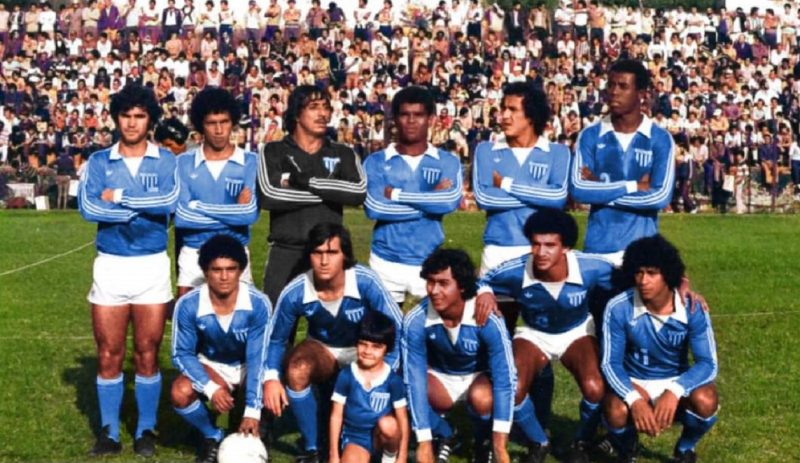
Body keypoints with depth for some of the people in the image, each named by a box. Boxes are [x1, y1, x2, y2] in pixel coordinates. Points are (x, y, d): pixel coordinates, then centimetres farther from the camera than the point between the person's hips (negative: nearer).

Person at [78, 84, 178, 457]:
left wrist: (119, 196, -13)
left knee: (147, 354, 5)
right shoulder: (99, 162, 4)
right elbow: (87, 207, -13)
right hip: (109, 265, 1)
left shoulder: (165, 161, 1)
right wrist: (146, 207, -15)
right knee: (109, 354, 5)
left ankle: (146, 430, 18)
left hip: (152, 265, -1)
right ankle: (109, 432, 16)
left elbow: (170, 202, -18)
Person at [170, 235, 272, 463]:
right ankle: (212, 437, 2)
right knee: (180, 393, -30)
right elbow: (182, 353, -16)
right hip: (211, 365, 1)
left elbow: (257, 358, -28)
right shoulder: (188, 305, -26)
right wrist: (210, 388, -32)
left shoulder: (258, 304, -30)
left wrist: (252, 410, -34)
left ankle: (256, 434, 5)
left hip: (248, 366, -1)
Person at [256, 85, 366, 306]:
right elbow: (269, 196, -15)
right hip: (285, 252, -2)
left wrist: (308, 181, -13)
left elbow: (359, 192, -10)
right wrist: (329, 193, -9)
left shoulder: (343, 154, 9)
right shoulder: (274, 152, 3)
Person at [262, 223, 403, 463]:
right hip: (323, 350, 2)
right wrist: (271, 377, -23)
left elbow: (397, 328, -20)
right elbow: (276, 338, -7)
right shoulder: (294, 292, -23)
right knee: (296, 369, -33)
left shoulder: (366, 282, -30)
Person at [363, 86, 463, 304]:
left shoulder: (447, 162, 2)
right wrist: (431, 200, -11)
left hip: (429, 263, 0)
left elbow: (451, 200, -17)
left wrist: (397, 194, -12)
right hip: (385, 262, 0)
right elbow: (374, 207, -15)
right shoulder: (376, 162, 1)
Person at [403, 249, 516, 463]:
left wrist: (500, 440, -38)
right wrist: (424, 442, -31)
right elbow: (414, 380, -28)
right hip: (440, 375, 2)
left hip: (480, 374, -2)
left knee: (481, 398, -36)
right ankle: (445, 437, 5)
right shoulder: (416, 321, -29)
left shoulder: (487, 319, -33)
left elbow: (505, 378, -31)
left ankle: (482, 444, 0)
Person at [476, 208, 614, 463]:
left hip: (577, 332, 0)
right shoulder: (516, 271, -29)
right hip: (533, 333, 1)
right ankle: (538, 443, 8)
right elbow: (478, 280, -9)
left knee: (595, 389, -29)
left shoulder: (590, 268, -30)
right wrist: (484, 293, -34)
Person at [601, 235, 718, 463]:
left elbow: (708, 363, -20)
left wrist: (675, 391, -39)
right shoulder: (619, 309, -20)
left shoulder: (692, 309, -18)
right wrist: (634, 400, -37)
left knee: (705, 401, -33)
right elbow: (610, 363, -17)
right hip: (634, 384, -1)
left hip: (675, 382, 1)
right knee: (615, 412, -34)